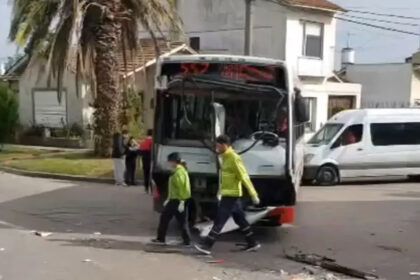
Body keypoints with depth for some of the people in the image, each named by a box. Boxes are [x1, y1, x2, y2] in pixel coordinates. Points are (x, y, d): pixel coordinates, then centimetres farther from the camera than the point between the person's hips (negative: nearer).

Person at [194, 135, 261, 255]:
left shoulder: (234, 158, -17)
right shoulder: (226, 157, 12)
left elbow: (244, 177, -18)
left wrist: (253, 194, -18)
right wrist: (221, 190, 22)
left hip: (231, 195, -10)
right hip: (228, 194, 10)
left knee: (219, 220, -8)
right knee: (240, 219, 15)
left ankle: (207, 245, -7)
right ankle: (252, 243, 24)